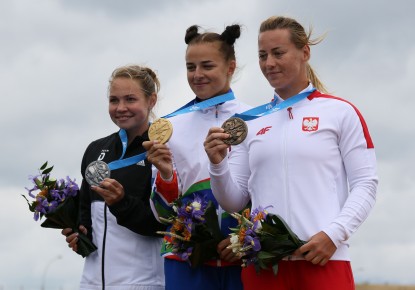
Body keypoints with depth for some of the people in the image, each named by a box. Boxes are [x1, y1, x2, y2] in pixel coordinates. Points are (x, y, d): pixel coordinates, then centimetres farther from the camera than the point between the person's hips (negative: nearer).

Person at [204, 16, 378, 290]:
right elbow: (234, 201, 13)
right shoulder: (254, 123, 14)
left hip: (323, 260, -3)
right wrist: (218, 165, -6)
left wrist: (334, 233, -13)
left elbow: (365, 185, 0)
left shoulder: (340, 112, 4)